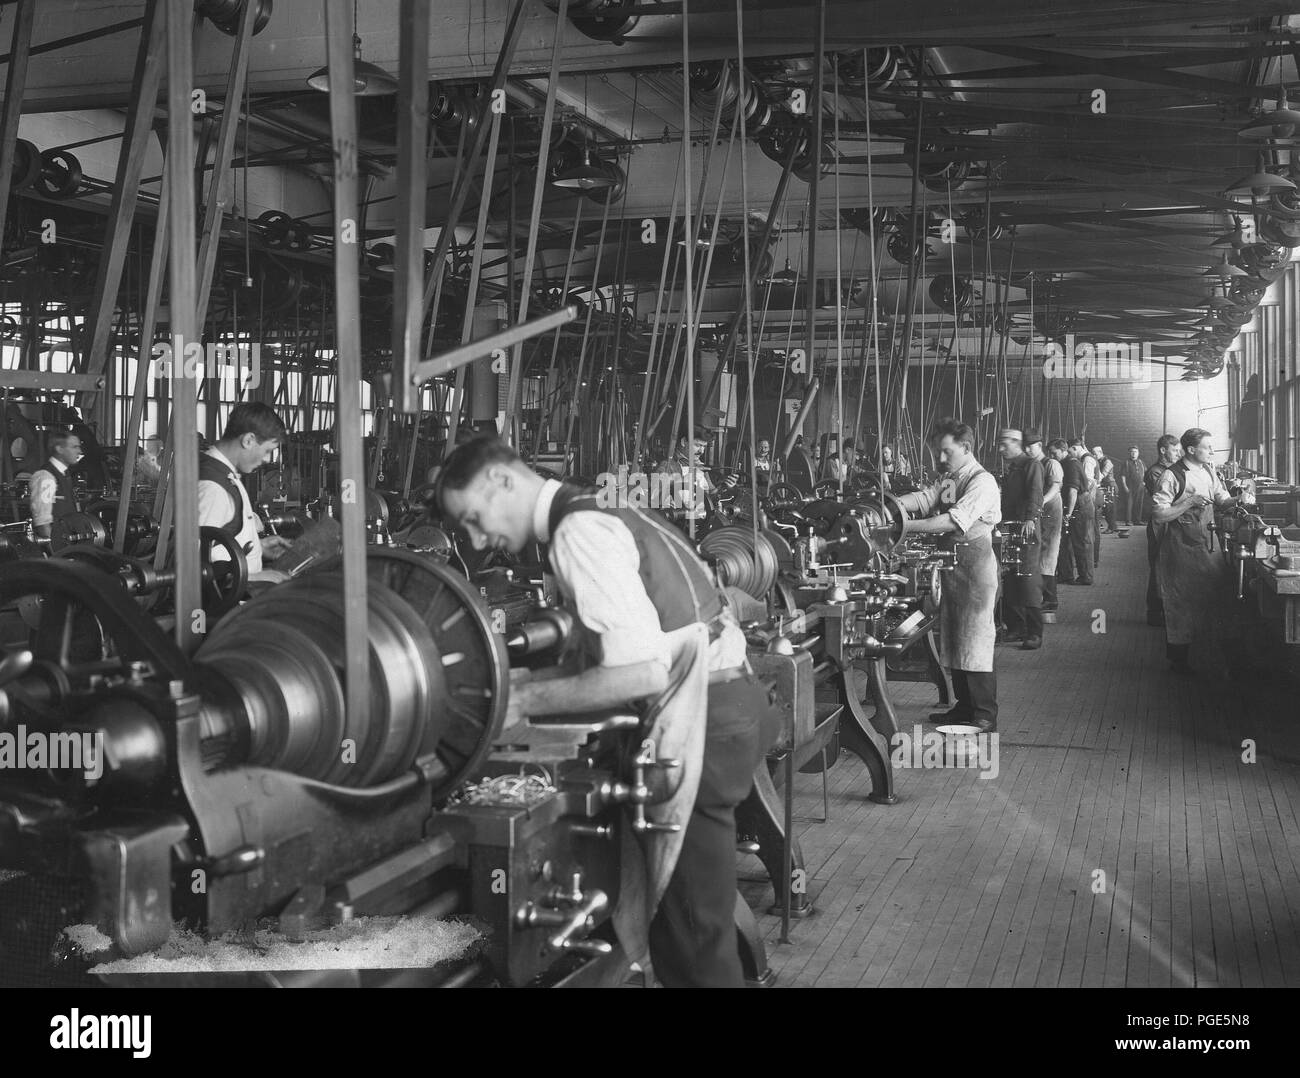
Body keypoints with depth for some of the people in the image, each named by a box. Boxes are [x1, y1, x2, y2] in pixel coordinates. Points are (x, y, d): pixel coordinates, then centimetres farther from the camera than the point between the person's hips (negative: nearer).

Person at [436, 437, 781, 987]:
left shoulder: (579, 532, -16)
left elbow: (644, 672, -24)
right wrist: (531, 680, 11)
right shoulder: (605, 515, 14)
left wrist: (526, 700, -15)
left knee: (689, 930, 1)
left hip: (705, 724, -10)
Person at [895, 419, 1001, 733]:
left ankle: (986, 716, -1)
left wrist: (908, 526, -30)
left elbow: (956, 520, -25)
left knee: (975, 641, -7)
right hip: (951, 565, 9)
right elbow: (923, 499, 1)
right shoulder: (947, 480, 14)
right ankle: (964, 707, 23)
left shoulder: (982, 482, -14)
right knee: (953, 639, 13)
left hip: (976, 563, -9)